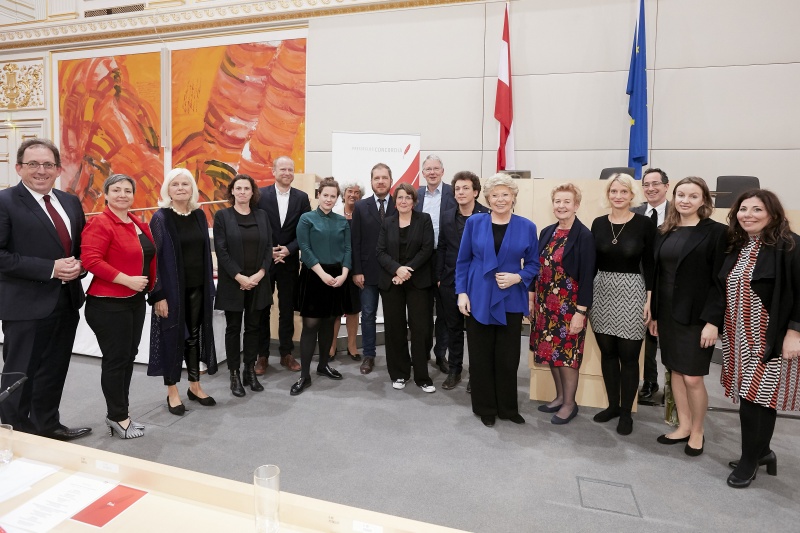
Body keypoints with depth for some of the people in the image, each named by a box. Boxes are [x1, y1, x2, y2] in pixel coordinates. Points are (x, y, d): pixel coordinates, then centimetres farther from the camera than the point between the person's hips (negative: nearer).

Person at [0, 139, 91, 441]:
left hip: (66, 302, 6)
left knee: (54, 371, 17)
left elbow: (81, 246, 18)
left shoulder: (71, 203, 10)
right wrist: (50, 269, -20)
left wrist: (78, 264, -4)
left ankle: (47, 425, 33)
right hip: (26, 305, -6)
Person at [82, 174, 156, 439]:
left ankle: (118, 412, 28)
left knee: (128, 356, 14)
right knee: (116, 359, 1)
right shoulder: (99, 224, -13)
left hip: (135, 300, 9)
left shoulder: (137, 224, 12)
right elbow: (91, 260, -22)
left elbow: (149, 256, 22)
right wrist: (127, 280, -22)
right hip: (108, 303, -8)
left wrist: (150, 284, 11)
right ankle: (118, 417, 16)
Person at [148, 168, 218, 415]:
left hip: (197, 288, 5)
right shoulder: (161, 218, -8)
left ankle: (194, 386, 27)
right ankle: (172, 392, 20)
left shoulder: (199, 215, 6)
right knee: (173, 337, 6)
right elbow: (155, 258, -11)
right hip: (172, 289, -4)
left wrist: (209, 285, 8)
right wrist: (158, 294, -15)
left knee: (194, 335, 13)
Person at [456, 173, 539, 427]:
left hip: (510, 301, 1)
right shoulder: (474, 223, -1)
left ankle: (508, 408, 28)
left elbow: (533, 264, 6)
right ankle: (485, 408, 25)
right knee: (480, 357, 8)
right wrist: (462, 292, -5)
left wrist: (518, 277, -13)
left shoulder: (527, 227, 0)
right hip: (478, 300, 0)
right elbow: (463, 261, 3)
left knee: (508, 357, 9)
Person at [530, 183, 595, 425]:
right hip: (545, 303, 6)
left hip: (569, 305, -6)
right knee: (550, 350, 13)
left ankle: (570, 403, 21)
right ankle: (560, 396, 31)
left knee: (567, 353, 3)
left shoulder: (584, 236, -12)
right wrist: (531, 298, 9)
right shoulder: (546, 233, 7)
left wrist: (581, 312, -16)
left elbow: (587, 276, -14)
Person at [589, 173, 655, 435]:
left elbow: (649, 264, -3)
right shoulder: (598, 223, 4)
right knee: (607, 352, 12)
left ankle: (626, 412, 21)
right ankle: (613, 404, 29)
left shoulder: (644, 224, -5)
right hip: (601, 291, 3)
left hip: (631, 293, -3)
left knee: (628, 356, 4)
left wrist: (649, 299, -8)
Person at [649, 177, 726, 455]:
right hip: (668, 314, 5)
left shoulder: (716, 232, -7)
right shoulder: (665, 232, 8)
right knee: (675, 371, 13)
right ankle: (683, 426, 28)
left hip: (696, 316, -5)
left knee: (692, 377, 0)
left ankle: (697, 432, 22)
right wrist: (654, 314, 9)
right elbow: (657, 275, 10)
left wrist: (713, 321, -16)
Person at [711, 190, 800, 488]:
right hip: (738, 337, 6)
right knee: (753, 397, 13)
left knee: (758, 398, -1)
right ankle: (761, 452, 31)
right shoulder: (734, 247, 8)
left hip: (771, 338, -6)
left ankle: (749, 460, 17)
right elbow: (722, 291, 14)